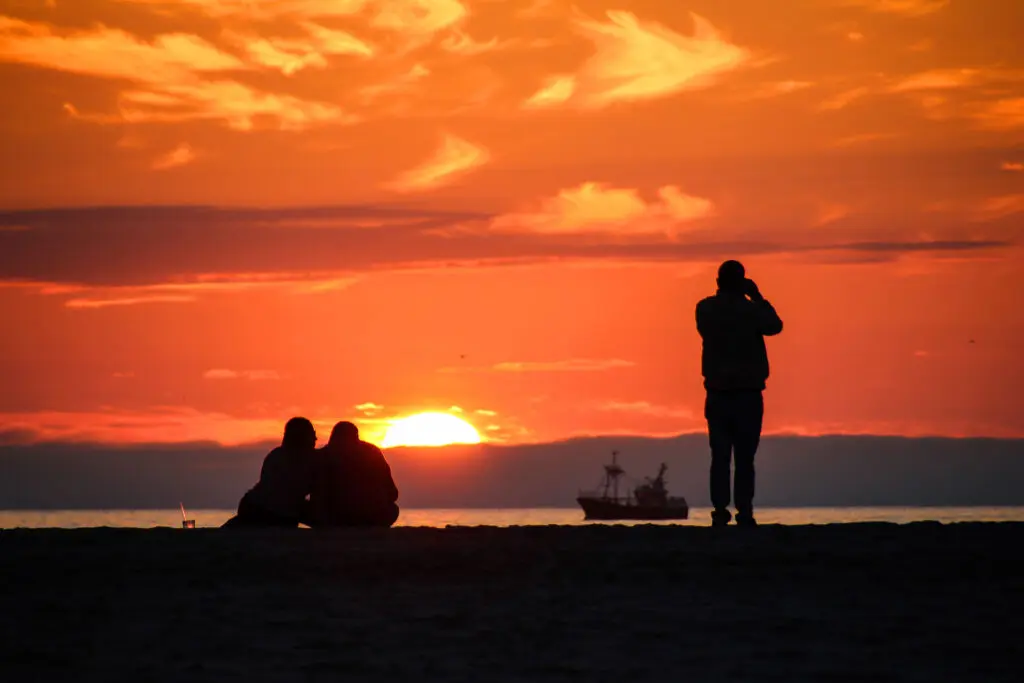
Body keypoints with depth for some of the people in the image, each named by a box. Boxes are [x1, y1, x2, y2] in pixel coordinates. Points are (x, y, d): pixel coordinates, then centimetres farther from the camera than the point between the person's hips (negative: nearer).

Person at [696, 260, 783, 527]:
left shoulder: (705, 309, 0)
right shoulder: (751, 310, -8)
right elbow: (775, 325, 10)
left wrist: (723, 296, 20)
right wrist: (757, 297, 15)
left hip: (717, 394, 2)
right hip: (748, 394, -2)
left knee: (720, 456, 3)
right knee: (744, 458, -1)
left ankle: (720, 512, -5)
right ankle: (744, 514, -6)